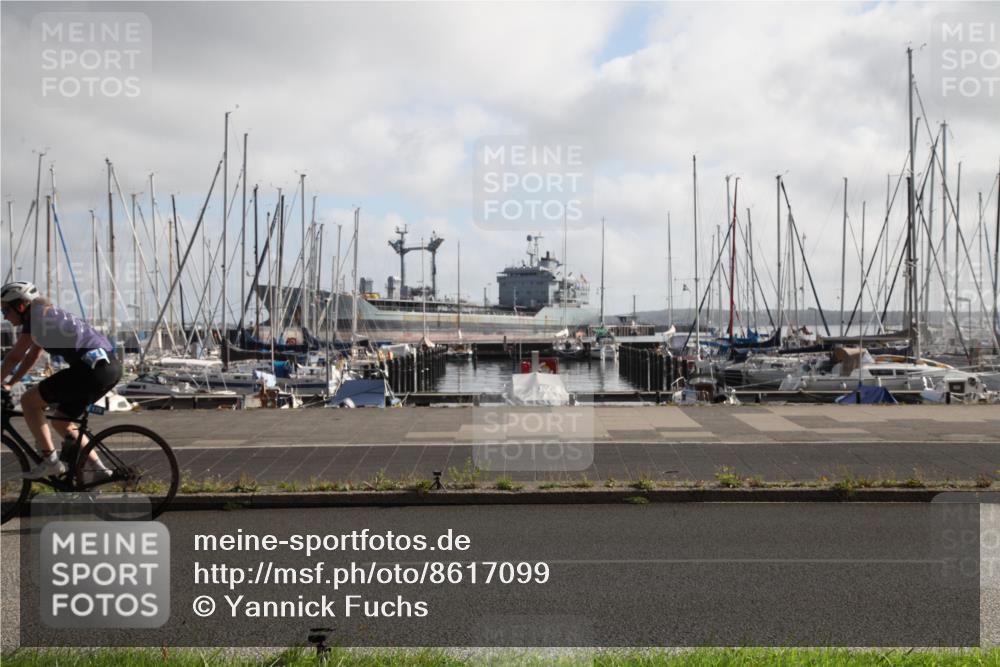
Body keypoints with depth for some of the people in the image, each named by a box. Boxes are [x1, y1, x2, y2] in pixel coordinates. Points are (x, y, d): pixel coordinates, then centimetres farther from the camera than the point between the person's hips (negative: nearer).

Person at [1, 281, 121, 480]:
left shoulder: (36, 317, -2)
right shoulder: (47, 316, 25)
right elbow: (31, 357, 32)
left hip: (92, 368, -9)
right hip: (110, 367, 10)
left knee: (28, 401, 2)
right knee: (61, 421, 21)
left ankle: (50, 461, 2)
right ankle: (100, 469, 15)